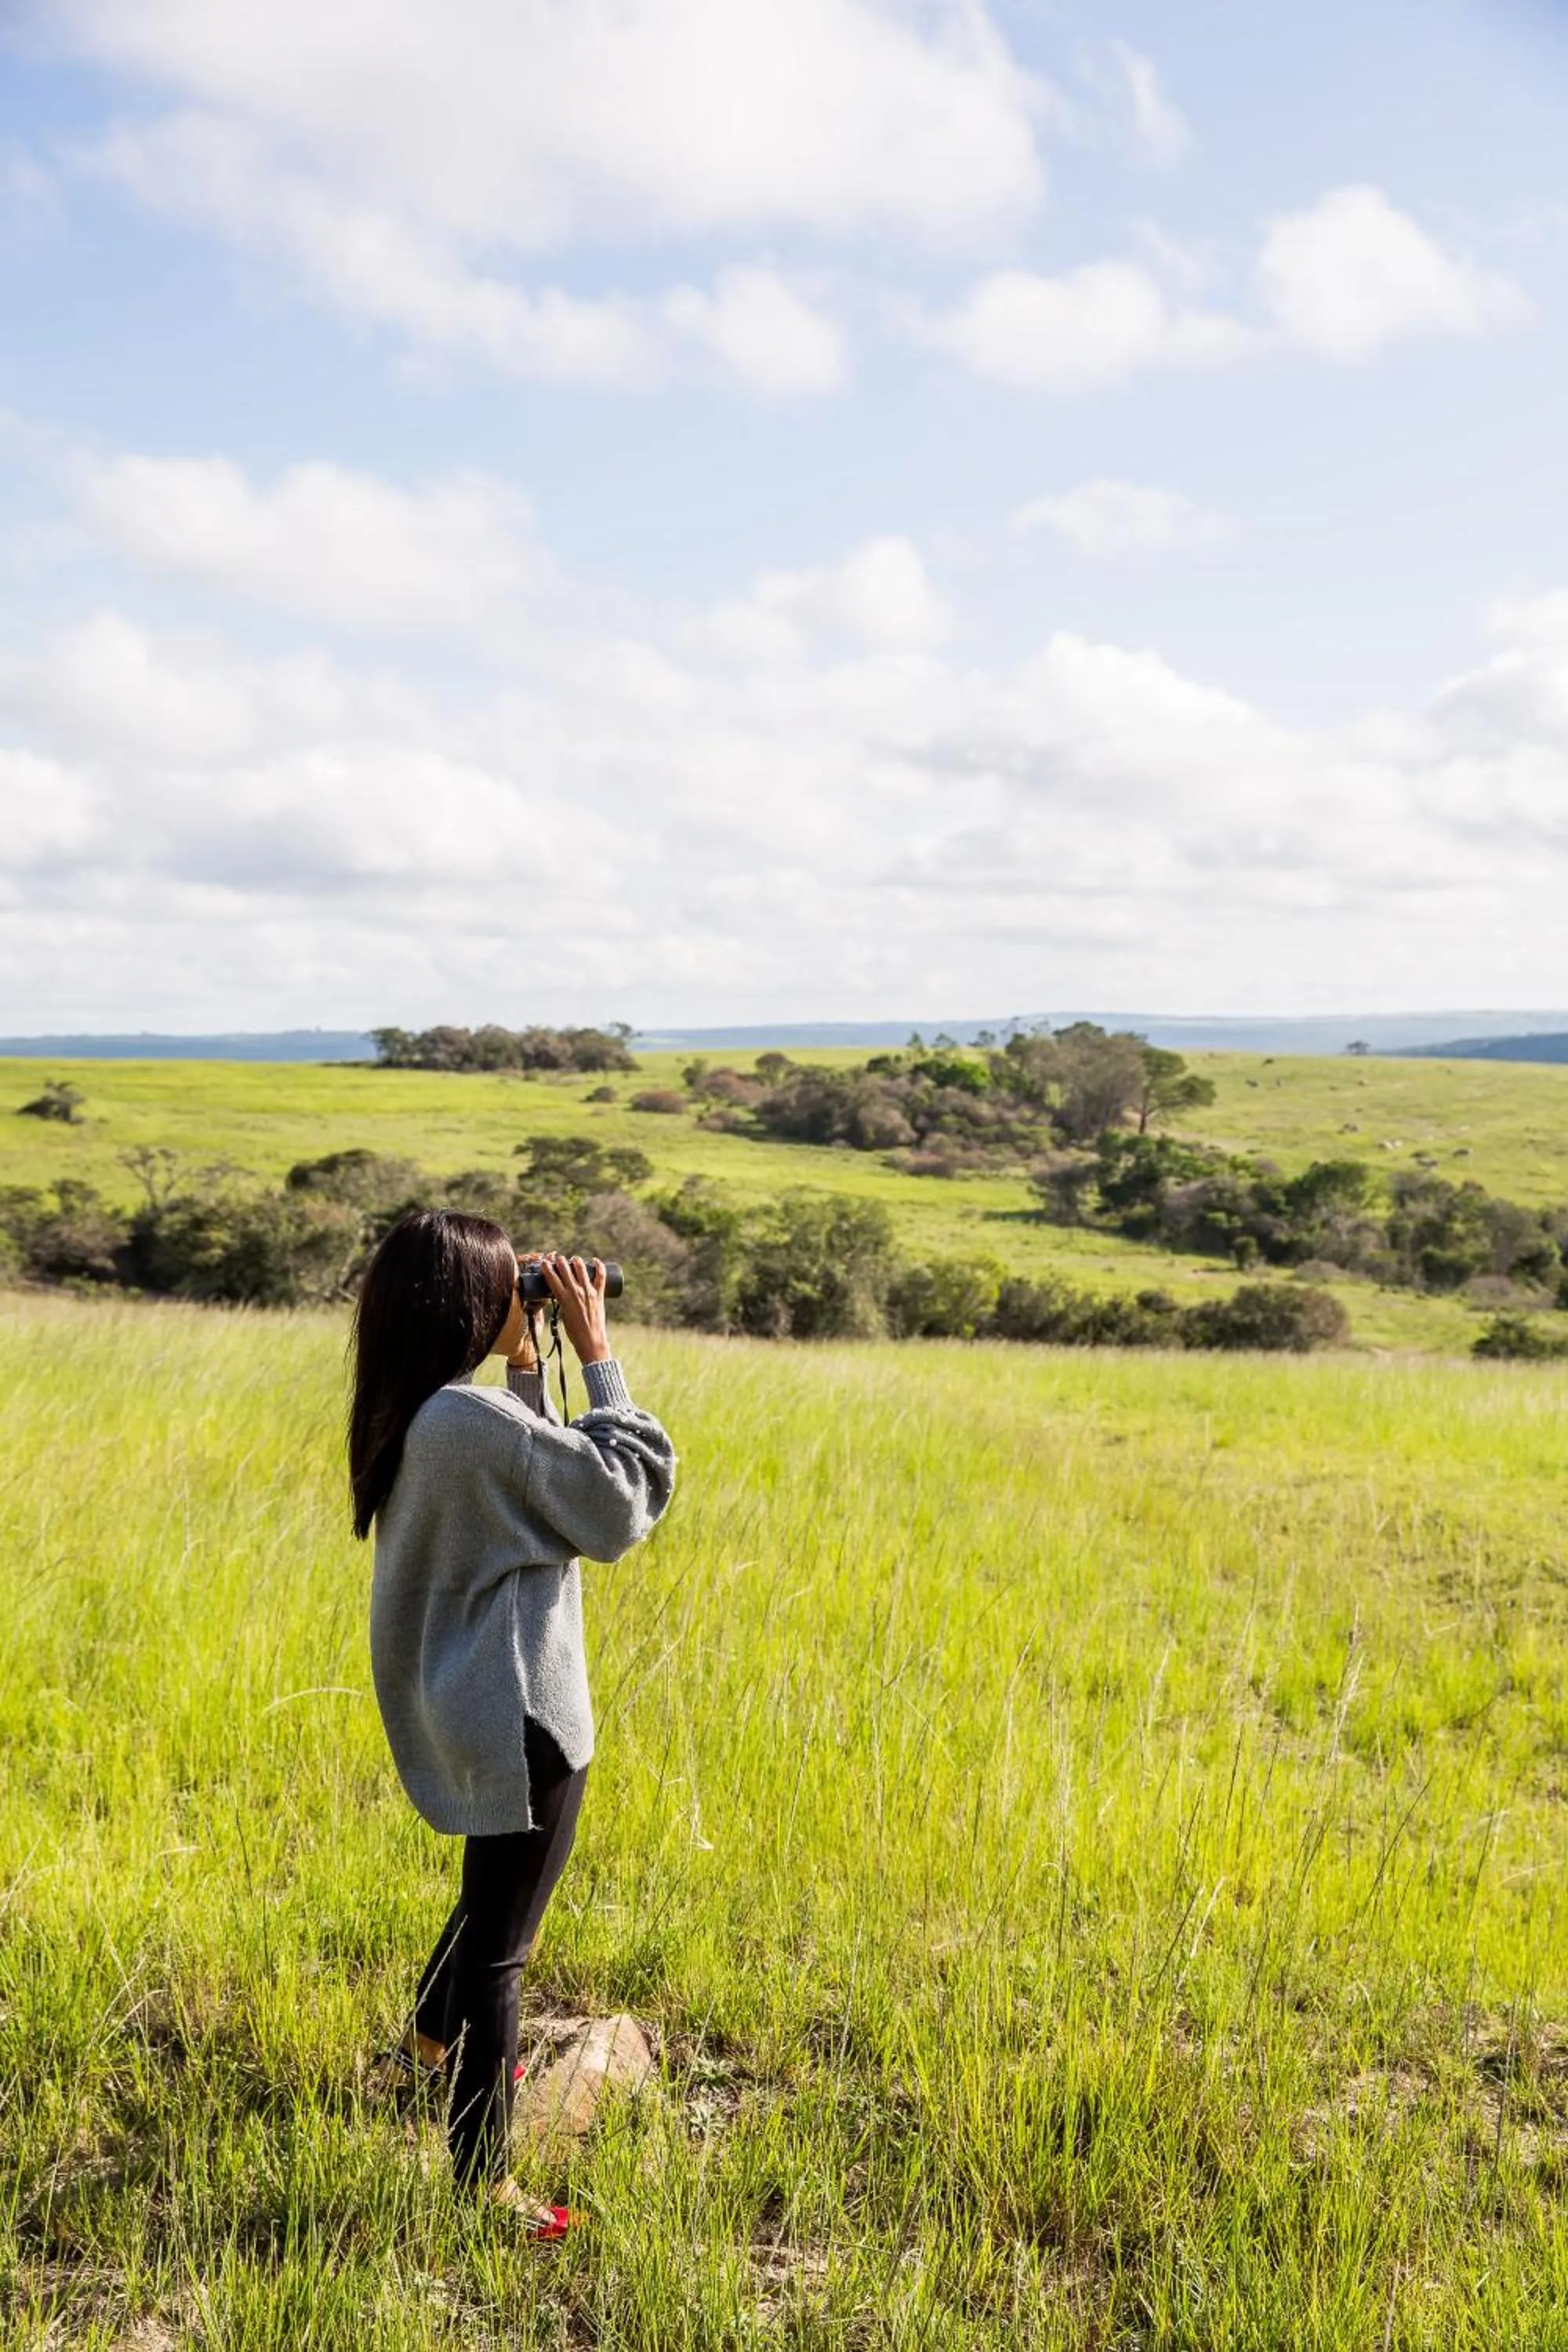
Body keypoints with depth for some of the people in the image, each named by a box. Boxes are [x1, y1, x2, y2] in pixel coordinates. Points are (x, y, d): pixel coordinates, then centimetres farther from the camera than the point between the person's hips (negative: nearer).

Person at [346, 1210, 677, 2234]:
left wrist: (527, 1363, 4)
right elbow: (623, 1504, -19)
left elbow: (539, 1468, 14)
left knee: (499, 1896, 32)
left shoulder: (413, 1415, 2)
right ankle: (482, 2179, 15)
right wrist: (598, 1358, -15)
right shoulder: (477, 1418, -27)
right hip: (517, 1713, -10)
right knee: (500, 1945, 2)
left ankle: (432, 2040, 54)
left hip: (468, 1705, 10)